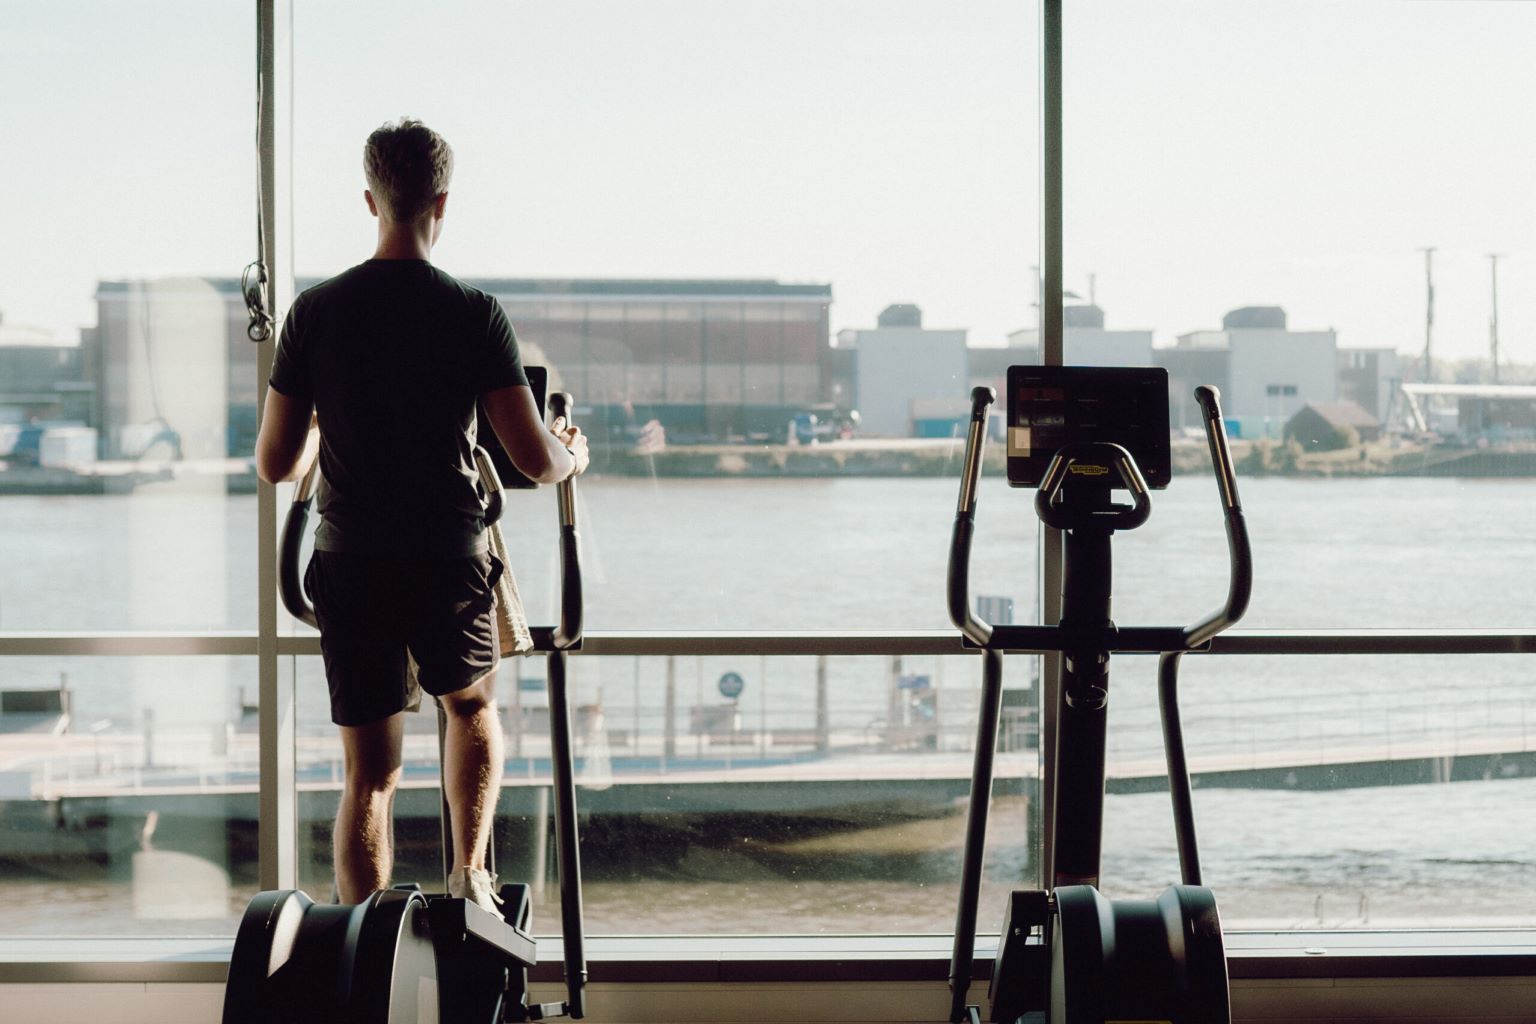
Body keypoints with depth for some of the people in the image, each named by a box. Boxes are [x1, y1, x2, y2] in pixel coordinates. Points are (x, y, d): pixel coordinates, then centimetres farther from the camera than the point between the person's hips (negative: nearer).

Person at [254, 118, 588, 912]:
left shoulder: (315, 311, -1)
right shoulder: (474, 313, -7)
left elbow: (275, 464, 2)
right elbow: (535, 460, -8)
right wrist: (572, 455, 16)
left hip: (350, 563, 1)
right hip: (448, 560, -1)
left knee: (368, 773, 8)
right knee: (473, 705, 28)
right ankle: (469, 873, 17)